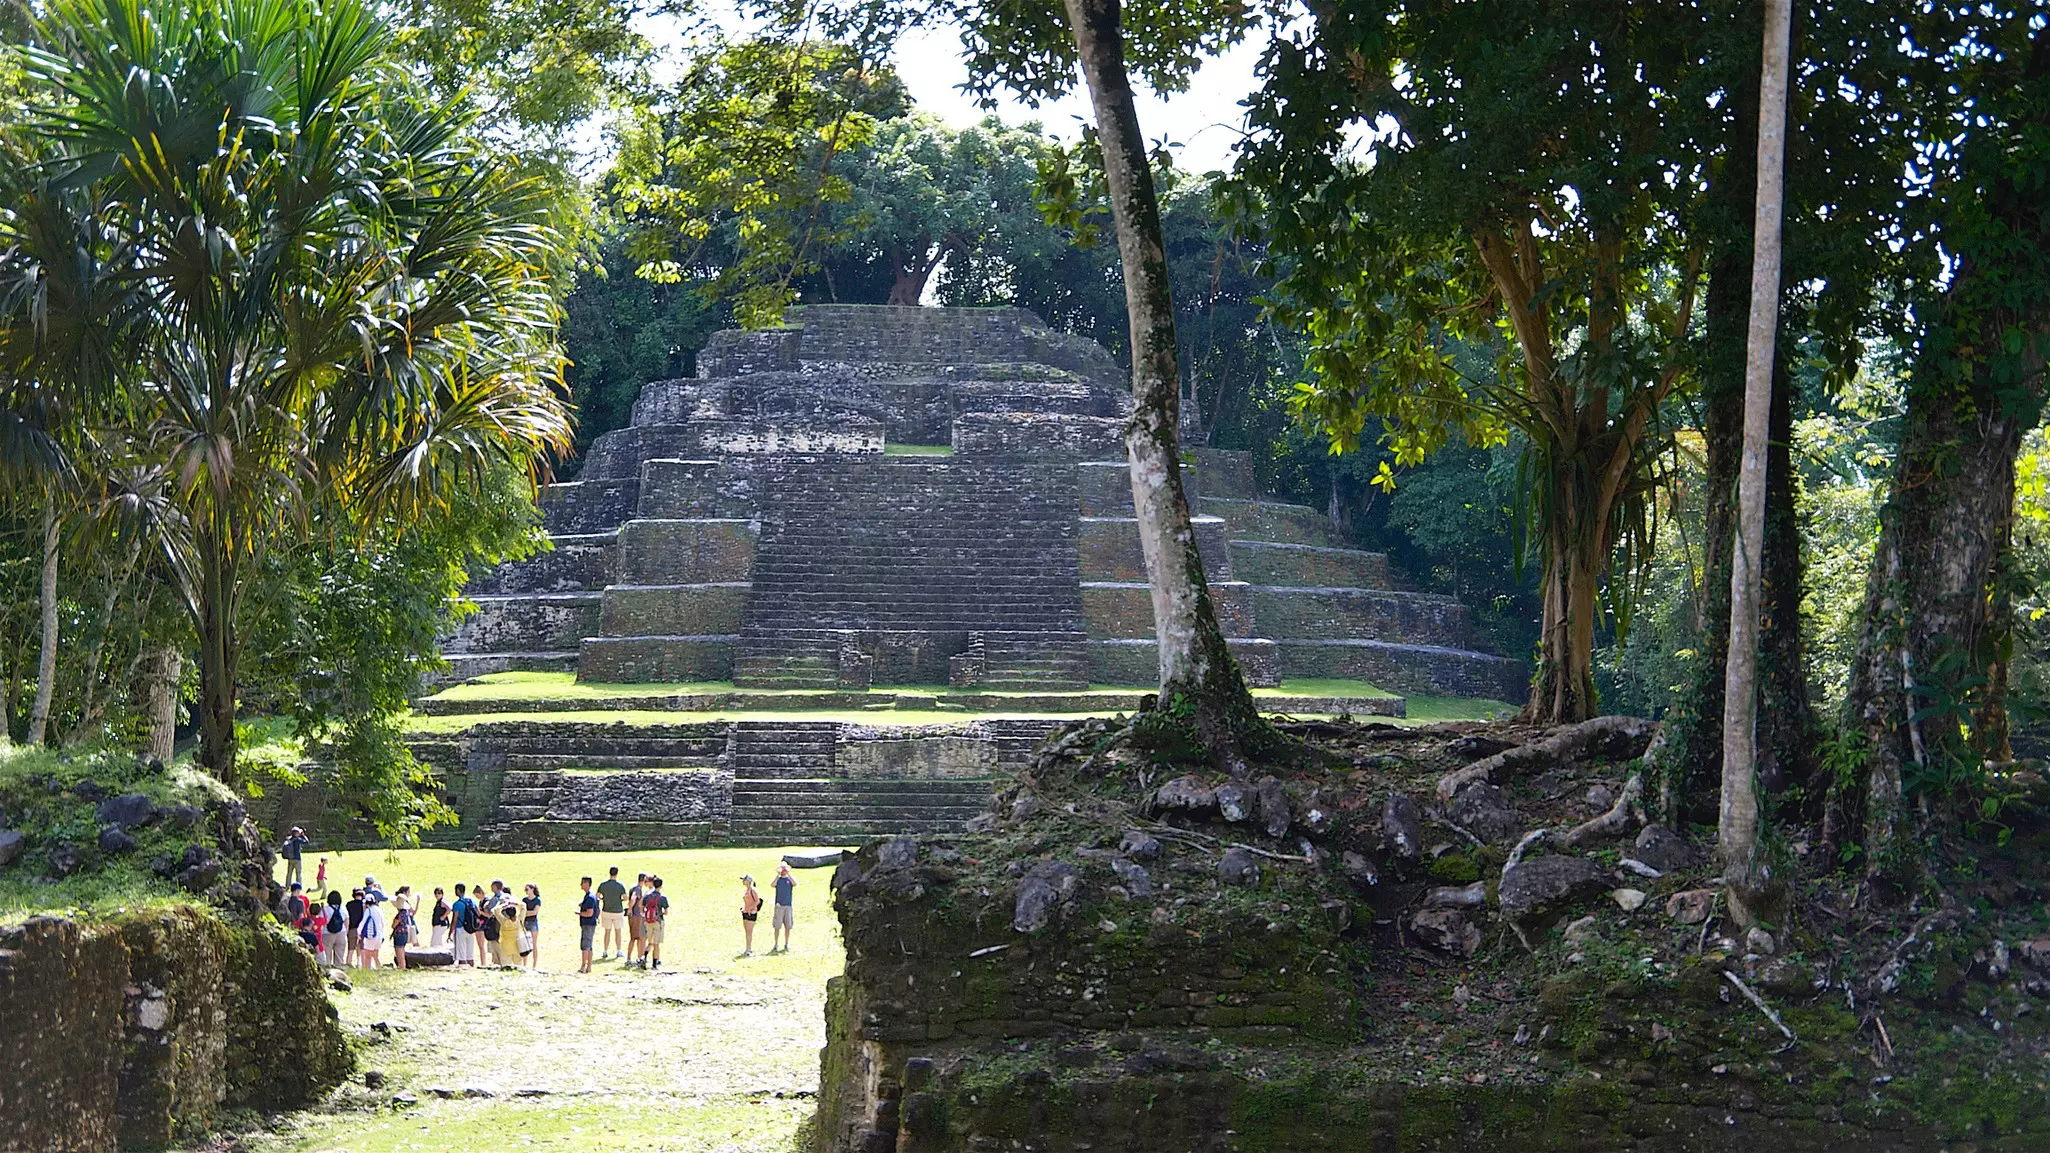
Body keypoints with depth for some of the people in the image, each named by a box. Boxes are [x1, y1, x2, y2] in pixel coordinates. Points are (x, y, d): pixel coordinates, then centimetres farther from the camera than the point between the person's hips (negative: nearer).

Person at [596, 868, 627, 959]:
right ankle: (619, 951, 13)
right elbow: (625, 898, -15)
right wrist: (620, 900, 5)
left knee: (607, 932, 10)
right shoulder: (620, 885, -12)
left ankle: (606, 951, 12)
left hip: (606, 911, 2)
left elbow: (597, 896, -5)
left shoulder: (603, 884, -6)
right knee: (618, 932, 10)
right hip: (618, 911, -2)